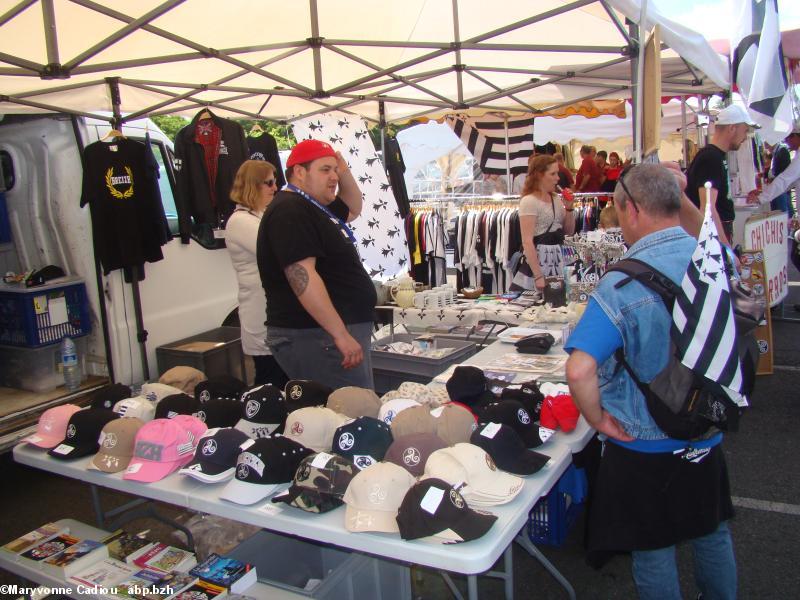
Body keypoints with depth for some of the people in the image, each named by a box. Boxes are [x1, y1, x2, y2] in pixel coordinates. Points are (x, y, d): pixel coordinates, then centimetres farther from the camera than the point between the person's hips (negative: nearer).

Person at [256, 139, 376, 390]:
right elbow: (302, 277, -25)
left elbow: (353, 209, 33)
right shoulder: (289, 212, -15)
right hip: (318, 338, -11)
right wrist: (342, 335, -26)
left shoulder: (312, 208, 16)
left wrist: (345, 173, 13)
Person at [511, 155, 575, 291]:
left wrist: (569, 208, 2)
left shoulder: (556, 199, 11)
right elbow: (527, 242, -18)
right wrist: (538, 276, -23)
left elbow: (569, 231, 19)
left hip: (557, 261, 7)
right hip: (538, 260, -7)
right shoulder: (529, 201, -11)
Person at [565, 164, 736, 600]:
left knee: (654, 551, 15)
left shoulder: (621, 285, -27)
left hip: (644, 445, -5)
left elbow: (579, 371, -34)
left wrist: (598, 419, -20)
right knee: (713, 534, 27)